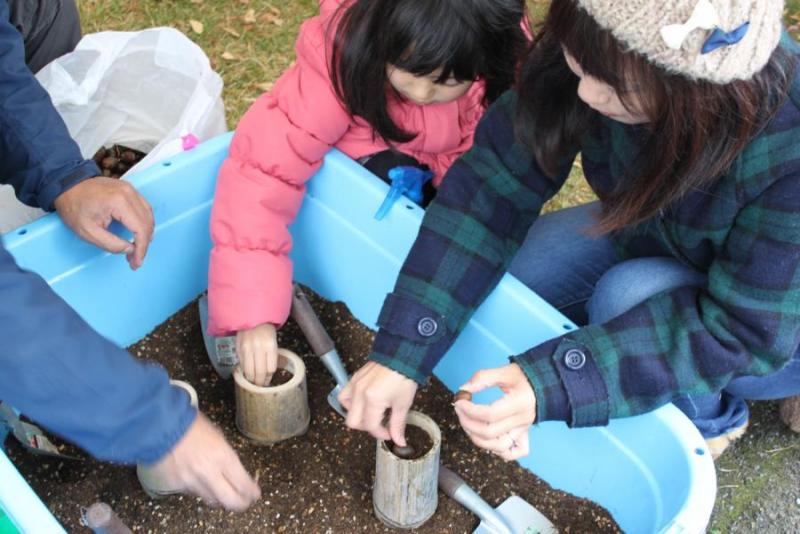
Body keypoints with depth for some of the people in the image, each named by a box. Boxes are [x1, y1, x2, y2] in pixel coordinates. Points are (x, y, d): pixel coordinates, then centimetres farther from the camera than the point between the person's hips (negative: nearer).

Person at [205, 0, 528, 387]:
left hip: (445, 163, 3)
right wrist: (253, 312, -48)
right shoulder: (341, 57, -39)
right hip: (365, 154, -2)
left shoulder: (503, 63, -31)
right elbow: (263, 169, -43)